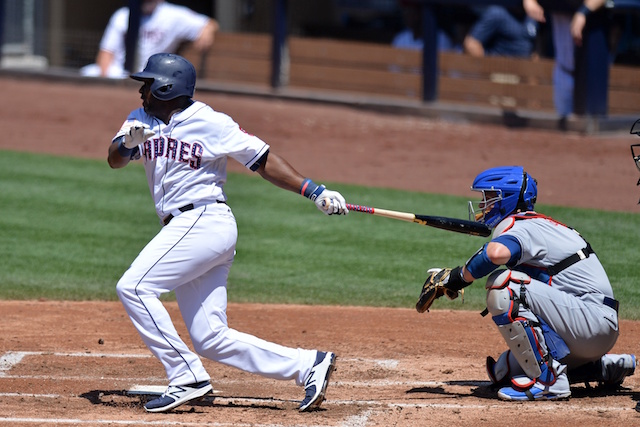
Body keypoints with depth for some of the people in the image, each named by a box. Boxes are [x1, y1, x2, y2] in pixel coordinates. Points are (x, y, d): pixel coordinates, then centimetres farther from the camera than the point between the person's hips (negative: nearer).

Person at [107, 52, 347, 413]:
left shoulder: (210, 123, -6)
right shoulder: (142, 120, 14)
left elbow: (263, 159, -2)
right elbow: (115, 160, 3)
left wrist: (314, 191, -10)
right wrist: (128, 144, -21)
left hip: (205, 219, -8)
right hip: (182, 229, 8)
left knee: (133, 287, -19)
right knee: (212, 339, 2)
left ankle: (187, 378, -17)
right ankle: (309, 365, 6)